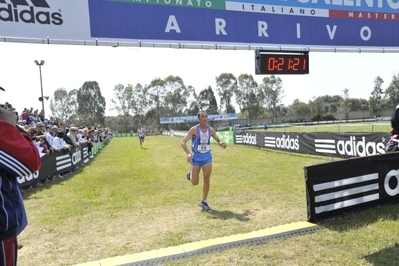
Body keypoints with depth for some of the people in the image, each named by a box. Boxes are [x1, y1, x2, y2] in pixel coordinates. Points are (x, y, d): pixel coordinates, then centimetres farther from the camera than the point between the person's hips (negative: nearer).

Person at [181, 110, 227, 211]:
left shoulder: (211, 130, -2)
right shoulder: (194, 129, -13)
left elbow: (218, 140, 12)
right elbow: (183, 142, -13)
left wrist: (221, 143, -13)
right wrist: (188, 153, -29)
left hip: (207, 157, 3)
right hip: (196, 158, -2)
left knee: (207, 181, -1)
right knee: (195, 183, 6)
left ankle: (204, 201, 16)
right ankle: (191, 172, 39)